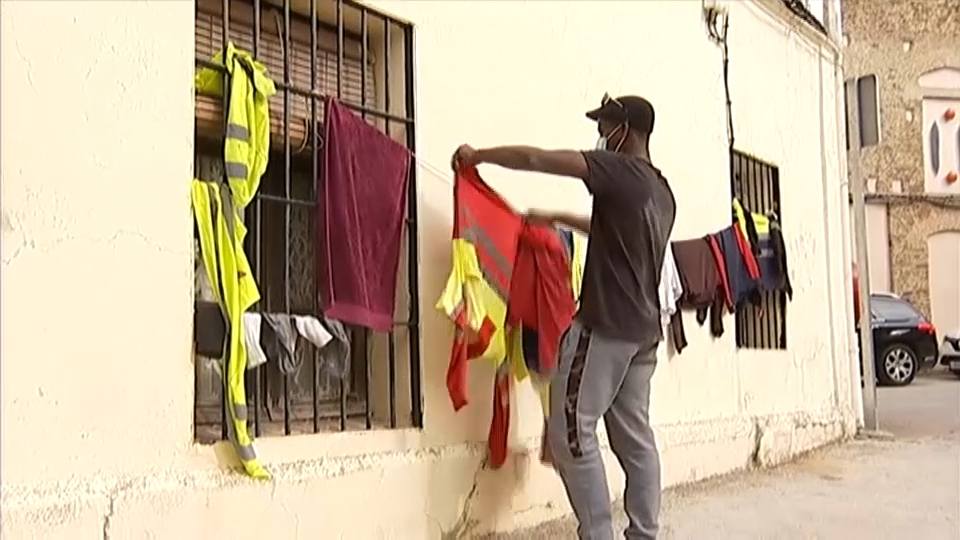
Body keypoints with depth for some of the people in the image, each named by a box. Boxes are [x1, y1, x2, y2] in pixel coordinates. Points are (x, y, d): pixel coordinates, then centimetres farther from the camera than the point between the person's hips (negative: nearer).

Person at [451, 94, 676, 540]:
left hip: (605, 324, -9)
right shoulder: (661, 192, 17)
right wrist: (557, 219, 39)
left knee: (572, 432, -4)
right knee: (633, 435, 10)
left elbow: (535, 159, -14)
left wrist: (477, 155, -1)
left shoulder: (619, 171, -9)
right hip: (643, 328, 9)